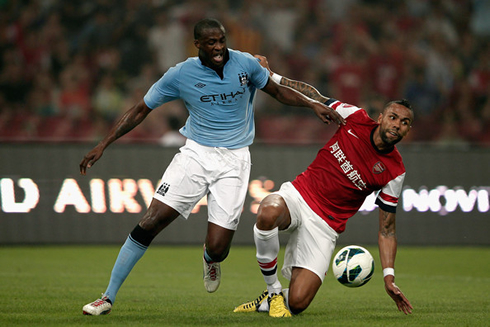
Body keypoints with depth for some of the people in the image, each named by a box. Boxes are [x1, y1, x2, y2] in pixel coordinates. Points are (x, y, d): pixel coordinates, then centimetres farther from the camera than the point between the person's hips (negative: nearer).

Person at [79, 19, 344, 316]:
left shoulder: (245, 64, -2)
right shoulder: (180, 75, -5)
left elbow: (278, 91, 15)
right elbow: (141, 110, 4)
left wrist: (313, 104, 0)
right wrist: (103, 145, 0)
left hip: (234, 160, 0)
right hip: (196, 154, 0)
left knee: (217, 248, -10)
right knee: (151, 222, -15)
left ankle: (211, 261, 33)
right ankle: (109, 297, -5)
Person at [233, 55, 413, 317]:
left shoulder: (394, 172, -3)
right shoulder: (356, 118, -3)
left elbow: (386, 229, 2)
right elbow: (313, 97, 9)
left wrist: (389, 277, -7)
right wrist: (271, 76, 1)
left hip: (325, 226, 0)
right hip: (299, 195, 0)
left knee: (297, 303, -17)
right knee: (268, 213, -39)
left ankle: (268, 303, 22)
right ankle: (273, 289, -16)